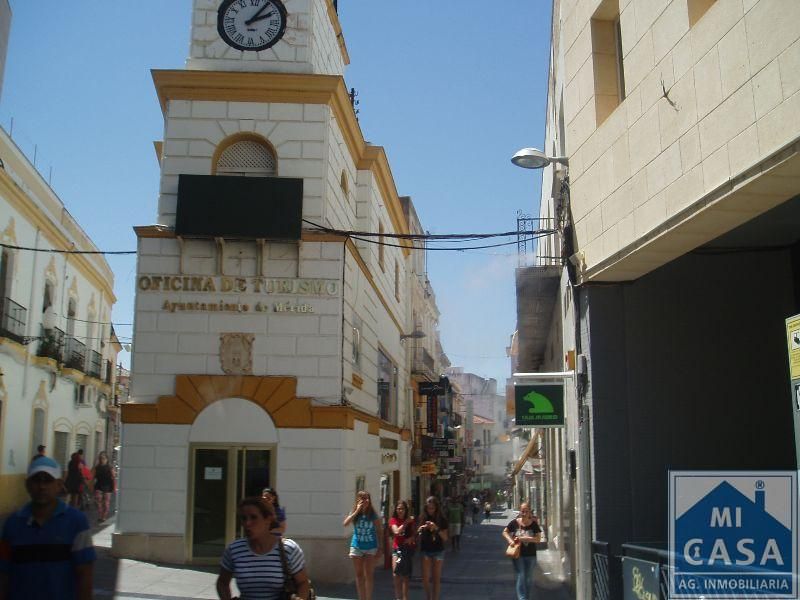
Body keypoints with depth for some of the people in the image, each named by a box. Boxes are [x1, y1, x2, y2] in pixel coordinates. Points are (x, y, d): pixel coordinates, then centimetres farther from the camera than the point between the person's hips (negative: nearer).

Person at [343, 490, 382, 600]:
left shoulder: (373, 514, -5)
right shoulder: (354, 513, -1)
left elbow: (379, 531, 0)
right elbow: (345, 523, -19)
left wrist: (379, 548, -3)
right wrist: (357, 511, -21)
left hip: (371, 547, -2)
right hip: (357, 546, 2)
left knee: (368, 574, -1)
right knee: (359, 574, 7)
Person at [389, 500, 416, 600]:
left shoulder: (410, 520, 3)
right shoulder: (393, 520, 0)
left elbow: (415, 533, 1)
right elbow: (396, 531, -14)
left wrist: (411, 538, -19)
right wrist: (406, 522, -15)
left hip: (408, 548, 1)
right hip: (397, 548, -1)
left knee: (405, 576, 5)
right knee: (396, 574, -13)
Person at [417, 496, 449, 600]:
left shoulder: (442, 520, -3)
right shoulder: (422, 519, -1)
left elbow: (445, 538, -5)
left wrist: (437, 528, -20)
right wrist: (420, 529, -17)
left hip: (438, 551, -1)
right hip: (425, 550, 1)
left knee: (436, 578, 4)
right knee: (426, 578, -1)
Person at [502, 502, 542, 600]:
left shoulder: (534, 524, -6)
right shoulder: (514, 522, -6)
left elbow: (538, 539, -11)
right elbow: (505, 532, 5)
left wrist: (524, 538, -22)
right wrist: (510, 540, -13)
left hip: (530, 555, 2)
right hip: (517, 554, -1)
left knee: (527, 578, 15)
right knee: (521, 577, -7)